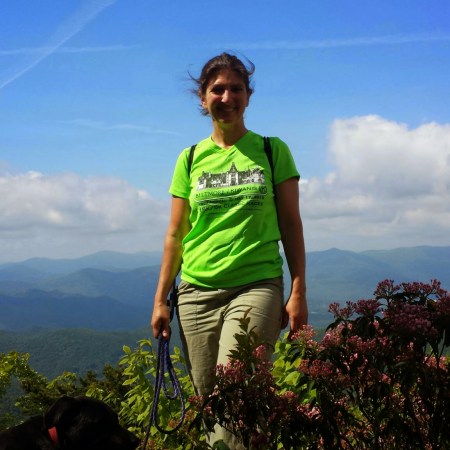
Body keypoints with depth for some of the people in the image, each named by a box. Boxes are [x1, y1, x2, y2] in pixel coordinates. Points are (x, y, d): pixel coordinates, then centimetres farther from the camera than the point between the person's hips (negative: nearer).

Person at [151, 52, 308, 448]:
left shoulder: (272, 151, 5)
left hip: (256, 286, -2)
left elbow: (291, 224, 4)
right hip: (197, 292, 3)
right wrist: (160, 300, 8)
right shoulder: (190, 160, 10)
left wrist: (298, 292, -3)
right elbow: (175, 236, 12)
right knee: (209, 401, 4)